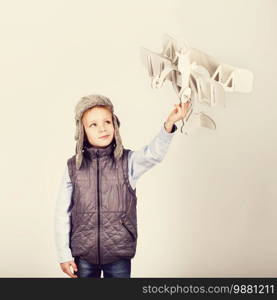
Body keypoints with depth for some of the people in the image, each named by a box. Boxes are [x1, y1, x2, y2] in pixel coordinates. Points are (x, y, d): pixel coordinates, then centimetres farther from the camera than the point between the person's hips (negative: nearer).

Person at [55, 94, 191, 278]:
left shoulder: (128, 161, -4)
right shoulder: (73, 166, -3)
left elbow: (154, 154, -26)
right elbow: (62, 213, 2)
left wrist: (169, 125, -43)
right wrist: (64, 255, 2)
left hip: (119, 254, 0)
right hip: (83, 255, 1)